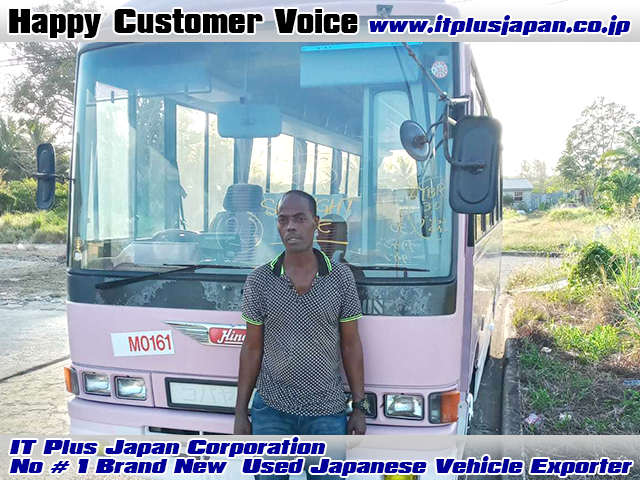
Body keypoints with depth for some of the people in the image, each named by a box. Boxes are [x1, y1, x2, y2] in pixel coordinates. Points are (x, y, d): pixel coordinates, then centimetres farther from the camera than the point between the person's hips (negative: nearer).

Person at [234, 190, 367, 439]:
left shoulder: (341, 277, -3)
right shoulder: (259, 280, -3)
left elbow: (351, 345, 2)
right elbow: (252, 348, 3)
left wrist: (359, 406, 1)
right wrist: (240, 411, 2)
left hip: (327, 412, 0)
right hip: (271, 410, 0)